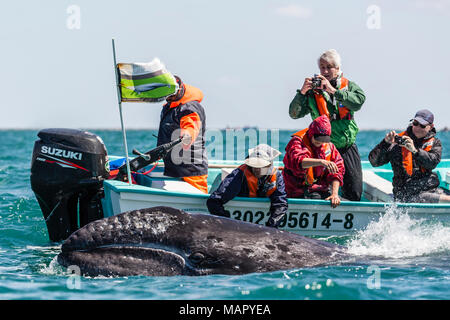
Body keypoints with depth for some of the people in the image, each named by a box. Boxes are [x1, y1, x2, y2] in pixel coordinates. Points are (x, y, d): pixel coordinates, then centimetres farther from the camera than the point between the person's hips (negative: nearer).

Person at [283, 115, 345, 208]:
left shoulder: (329, 146, 9)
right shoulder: (298, 142, -8)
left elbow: (337, 171, 2)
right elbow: (298, 161, -31)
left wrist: (335, 194, -14)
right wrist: (321, 162, -47)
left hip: (322, 189, 5)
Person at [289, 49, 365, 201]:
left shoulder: (348, 86, 5)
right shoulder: (313, 91, 2)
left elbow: (359, 101, -17)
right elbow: (294, 113, -5)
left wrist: (333, 91, -24)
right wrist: (302, 92, -21)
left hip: (347, 148, 1)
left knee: (354, 194, 3)